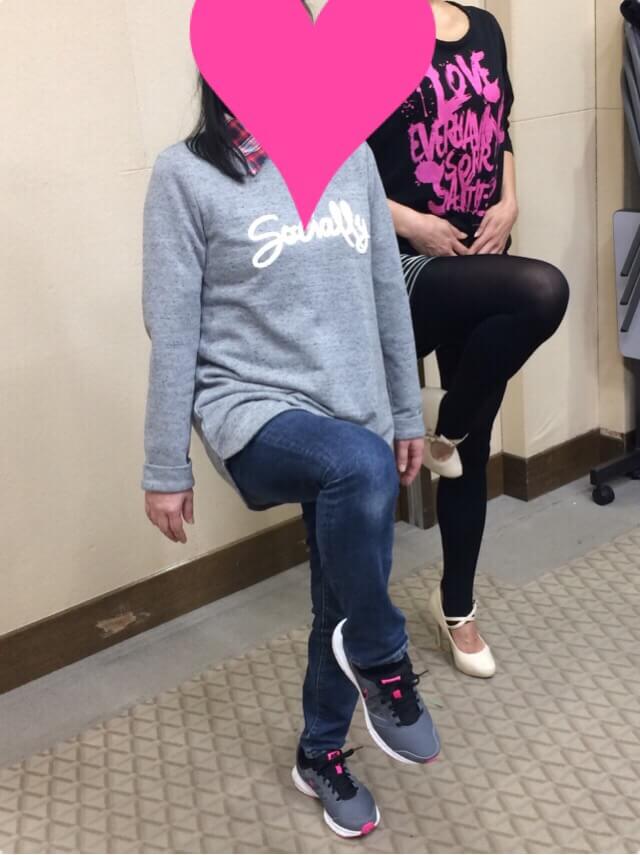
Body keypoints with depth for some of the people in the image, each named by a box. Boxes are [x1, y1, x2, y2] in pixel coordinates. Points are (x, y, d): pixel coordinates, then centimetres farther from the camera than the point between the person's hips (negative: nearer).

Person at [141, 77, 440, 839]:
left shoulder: (350, 156, 6)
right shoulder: (186, 175, -7)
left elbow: (388, 294, 12)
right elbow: (173, 331, -7)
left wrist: (406, 413, 14)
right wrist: (167, 468, -5)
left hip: (354, 418, 5)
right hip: (254, 413, -5)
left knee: (342, 606, 14)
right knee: (360, 465, -36)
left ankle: (321, 755, 40)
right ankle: (381, 656, -10)